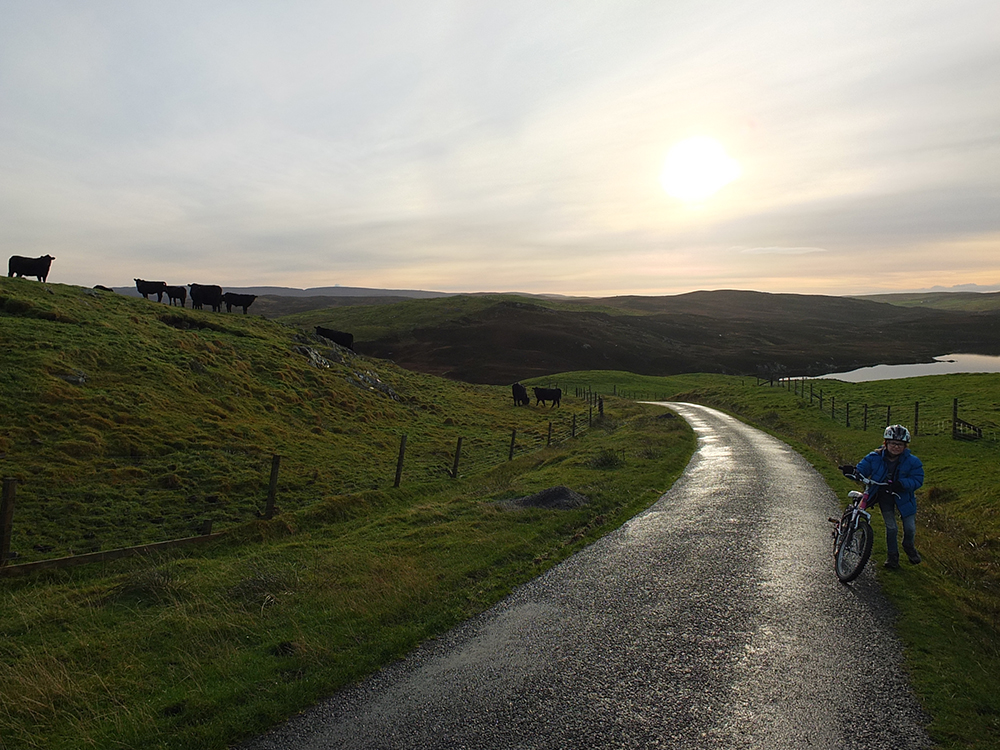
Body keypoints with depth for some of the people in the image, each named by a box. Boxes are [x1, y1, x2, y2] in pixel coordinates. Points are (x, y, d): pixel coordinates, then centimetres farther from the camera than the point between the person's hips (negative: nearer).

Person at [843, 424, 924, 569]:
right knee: (891, 528, -3)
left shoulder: (912, 461, -13)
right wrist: (852, 472, -33)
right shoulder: (875, 458, -12)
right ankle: (892, 555, 20)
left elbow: (917, 480, -16)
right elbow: (862, 469, -8)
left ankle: (909, 547, 39)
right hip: (884, 495, -1)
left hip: (903, 496, 1)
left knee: (910, 528, 5)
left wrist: (902, 484, -34)